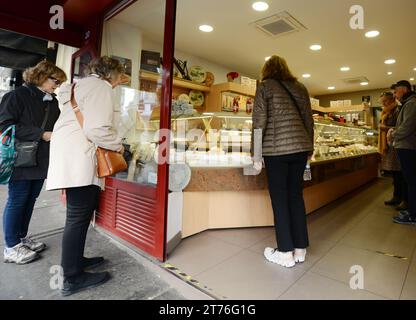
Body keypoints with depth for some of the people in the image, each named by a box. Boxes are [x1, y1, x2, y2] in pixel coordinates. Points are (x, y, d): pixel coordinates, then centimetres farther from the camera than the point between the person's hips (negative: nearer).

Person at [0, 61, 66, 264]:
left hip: (42, 161, 6)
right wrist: (41, 134, -19)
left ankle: (22, 238, 27)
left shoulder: (52, 102, 14)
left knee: (30, 199, 13)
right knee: (17, 201, 1)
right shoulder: (17, 95, -5)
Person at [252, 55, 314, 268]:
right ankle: (300, 249, 21)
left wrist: (256, 154, -3)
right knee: (296, 195, 12)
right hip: (300, 147, 5)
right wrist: (309, 147, 23)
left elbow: (259, 122, -6)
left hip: (276, 149, -5)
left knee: (279, 199, 3)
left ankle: (286, 253, 11)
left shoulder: (265, 86, 1)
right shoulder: (300, 87, 15)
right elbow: (309, 120, 15)